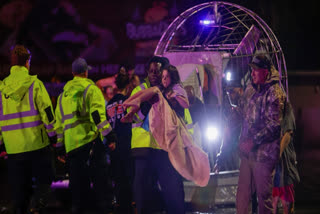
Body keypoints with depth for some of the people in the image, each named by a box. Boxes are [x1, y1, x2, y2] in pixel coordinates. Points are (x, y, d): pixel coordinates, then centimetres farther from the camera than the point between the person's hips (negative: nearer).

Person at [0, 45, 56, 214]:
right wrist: (52, 134, 3)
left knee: (19, 187, 11)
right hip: (37, 143, -3)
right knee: (44, 179, 6)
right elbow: (46, 111, -7)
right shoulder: (34, 83, -5)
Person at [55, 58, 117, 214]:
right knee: (99, 178, -5)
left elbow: (59, 122, 20)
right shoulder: (90, 88, 1)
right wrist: (109, 136, -13)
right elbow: (98, 114, -12)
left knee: (78, 184, 8)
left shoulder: (64, 94, 20)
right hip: (90, 140, -5)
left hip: (71, 145, 5)